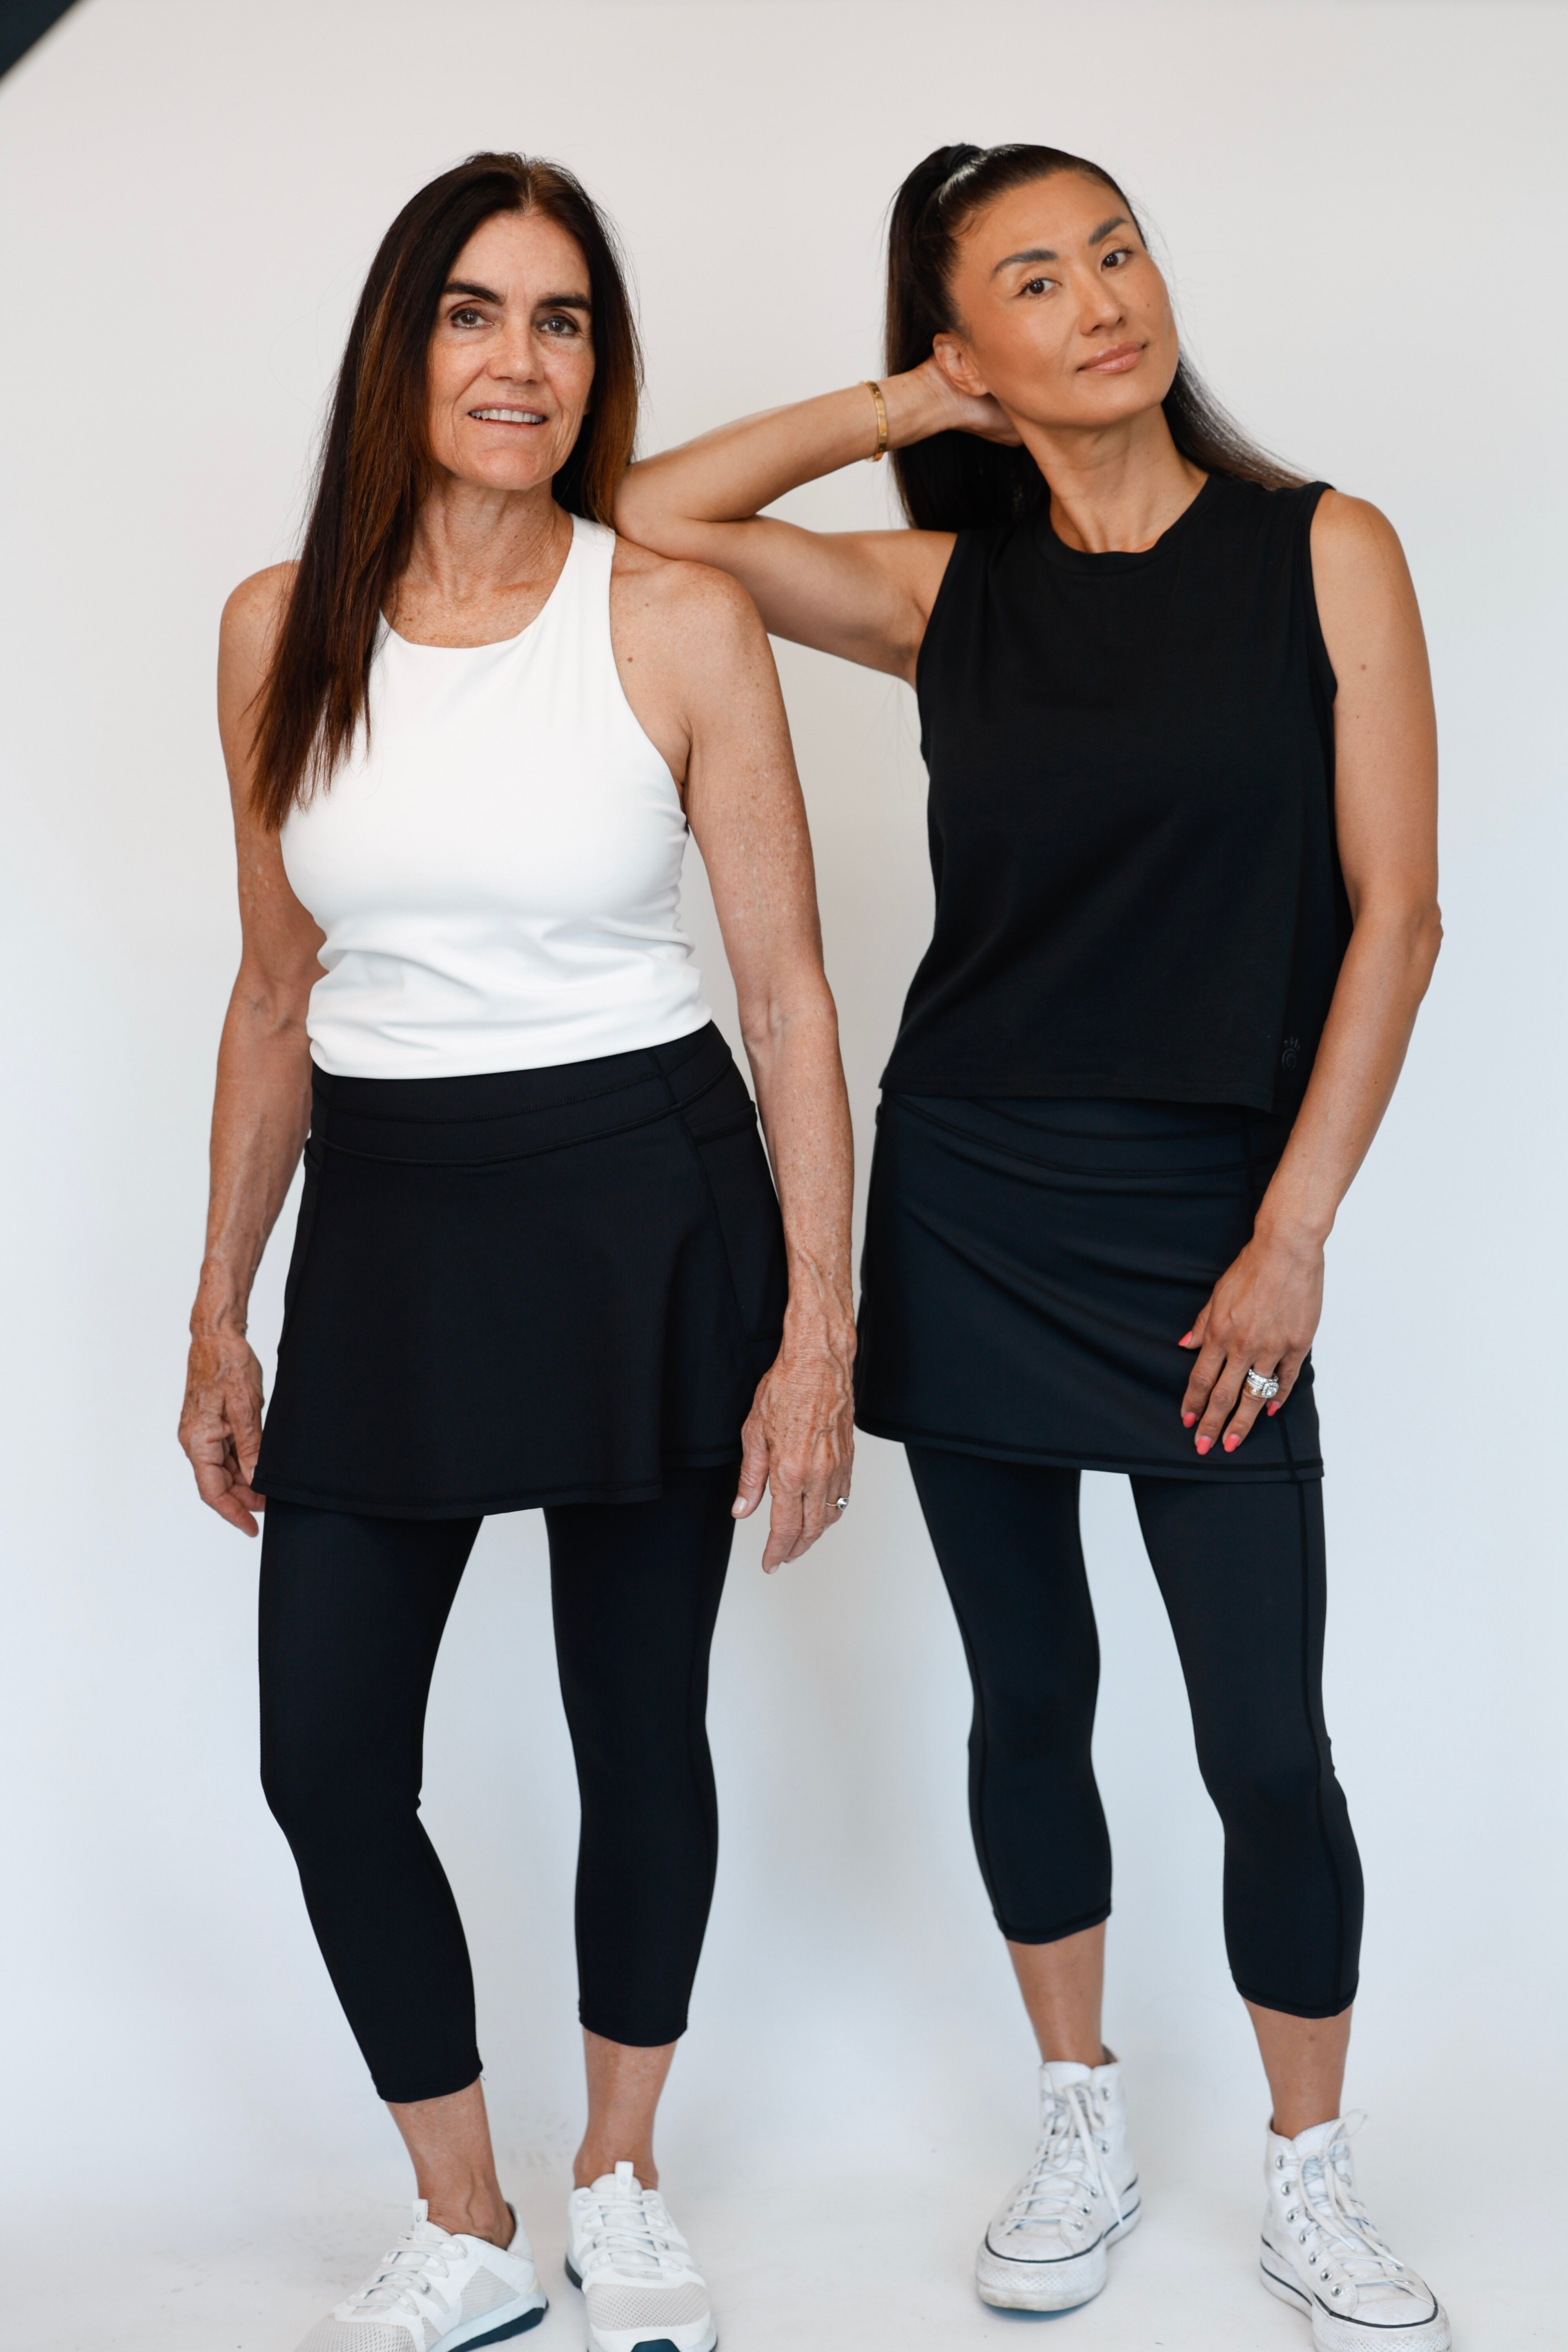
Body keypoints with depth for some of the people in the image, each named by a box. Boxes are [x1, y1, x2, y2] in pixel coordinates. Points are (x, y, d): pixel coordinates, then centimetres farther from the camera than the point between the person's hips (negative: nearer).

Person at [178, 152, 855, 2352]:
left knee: (640, 1728, 9)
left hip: (646, 1213, -3)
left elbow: (790, 992, -4)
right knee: (324, 1757, 2)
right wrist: (221, 1313, 11)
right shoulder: (283, 629, 3)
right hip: (384, 1224, 3)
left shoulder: (683, 624, -6)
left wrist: (818, 1326, -10)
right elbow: (278, 995, 10)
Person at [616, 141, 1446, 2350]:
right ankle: (1085, 2132, 30)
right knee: (1029, 1695, 12)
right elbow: (651, 516, 3)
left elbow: (1394, 912, -5)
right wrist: (906, 406, 1)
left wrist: (1292, 1233, -9)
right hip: (966, 1203, 3)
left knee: (1268, 1739, -1)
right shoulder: (948, 589, 4)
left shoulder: (1323, 552, -2)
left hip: (1209, 1222, -2)